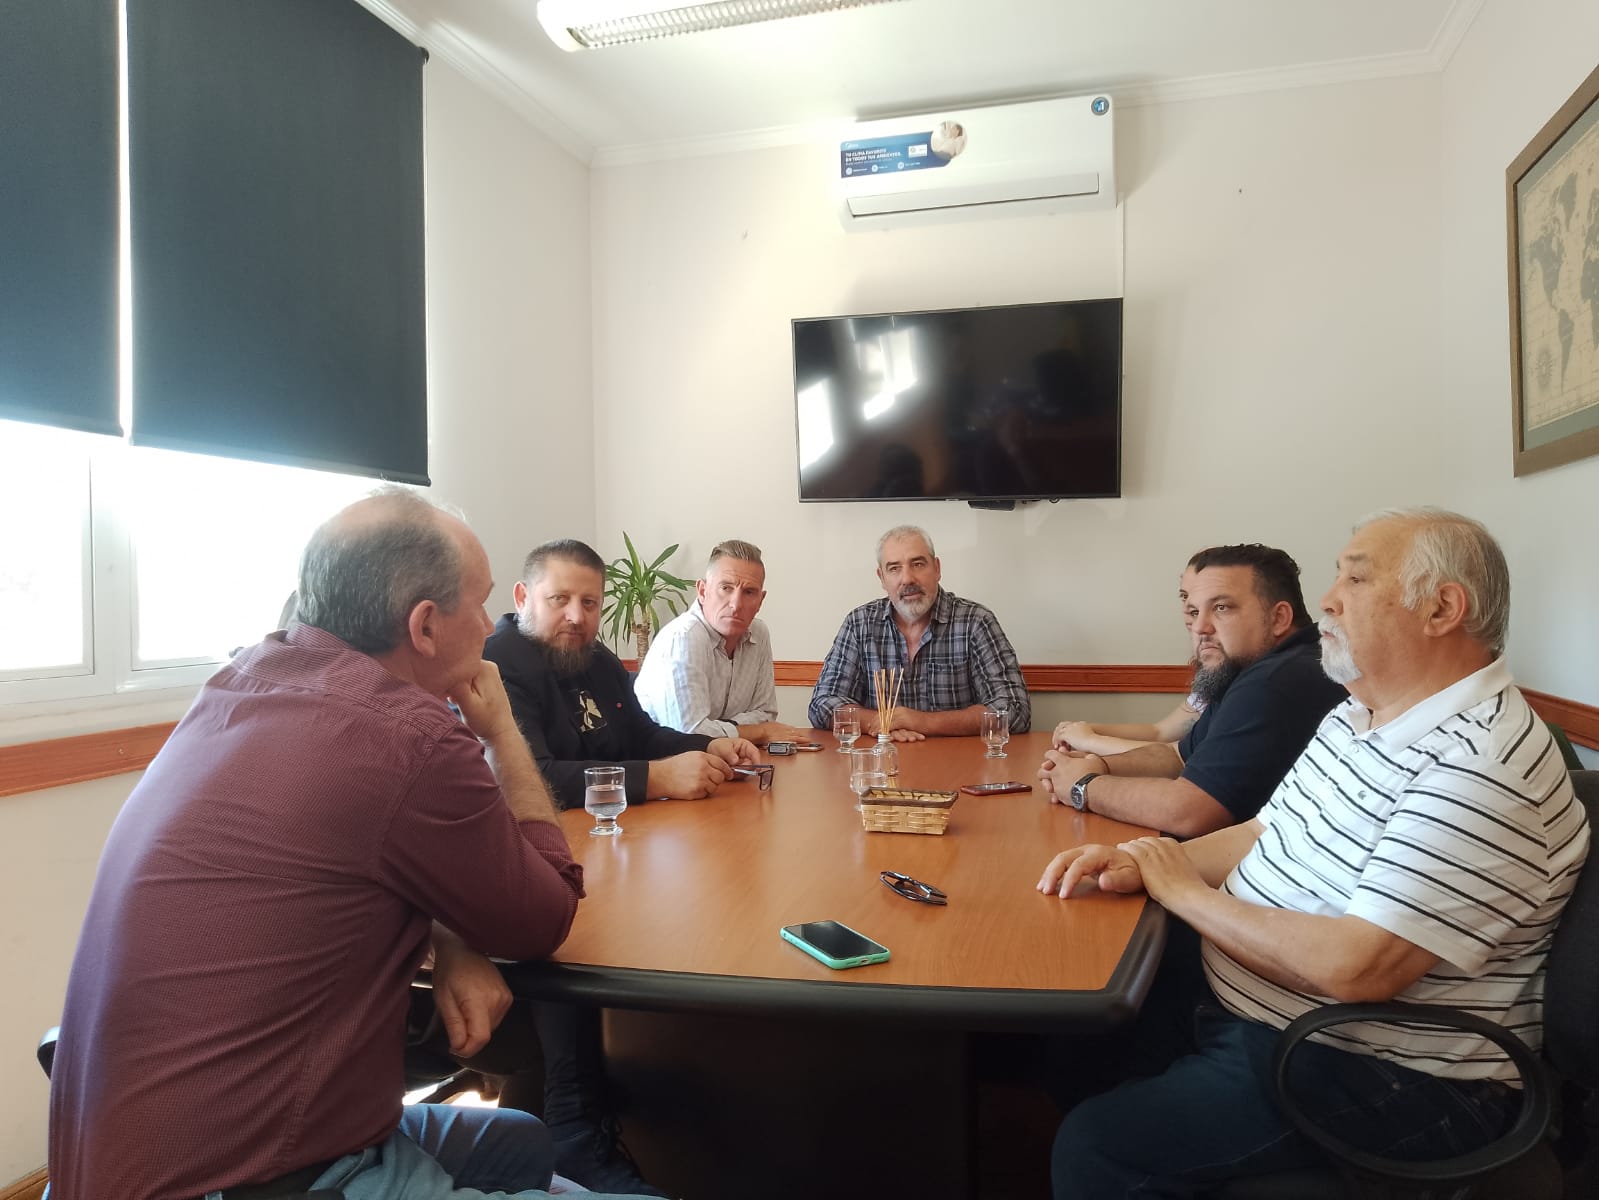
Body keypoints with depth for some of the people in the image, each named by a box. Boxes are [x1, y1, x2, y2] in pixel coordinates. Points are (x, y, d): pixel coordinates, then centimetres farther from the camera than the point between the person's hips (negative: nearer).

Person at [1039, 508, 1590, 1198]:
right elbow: (1265, 836, 13)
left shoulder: (1484, 768, -25)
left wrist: (1188, 893, -17)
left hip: (1384, 1077, -9)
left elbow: (1354, 968, -31)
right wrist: (1141, 864, -6)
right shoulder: (1357, 718, 8)